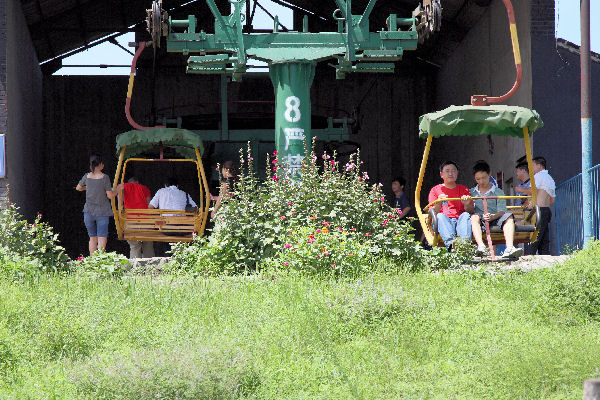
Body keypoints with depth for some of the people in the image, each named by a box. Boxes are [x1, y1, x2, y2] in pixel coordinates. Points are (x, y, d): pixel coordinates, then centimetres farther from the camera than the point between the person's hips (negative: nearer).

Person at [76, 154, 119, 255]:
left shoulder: (87, 176, 1)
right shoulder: (104, 177, -11)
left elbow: (78, 188, 19)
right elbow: (110, 195, -8)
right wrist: (118, 190, 8)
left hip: (88, 212, 4)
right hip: (102, 212, -4)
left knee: (93, 238, 13)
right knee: (102, 239, -3)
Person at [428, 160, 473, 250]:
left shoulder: (463, 190, 20)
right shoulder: (435, 190, 16)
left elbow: (470, 211, 9)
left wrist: (466, 205, -15)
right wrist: (438, 204, -18)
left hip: (460, 220, 1)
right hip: (444, 222, -1)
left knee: (466, 215, -29)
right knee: (440, 216, -32)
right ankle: (450, 243, -60)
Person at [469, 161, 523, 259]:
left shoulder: (498, 192, 14)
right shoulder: (472, 192, 20)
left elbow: (502, 211, 0)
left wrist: (493, 216, -20)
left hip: (494, 221, 0)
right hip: (479, 222, 0)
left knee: (509, 217, -27)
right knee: (475, 216, -33)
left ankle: (509, 248, -48)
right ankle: (481, 246, -55)